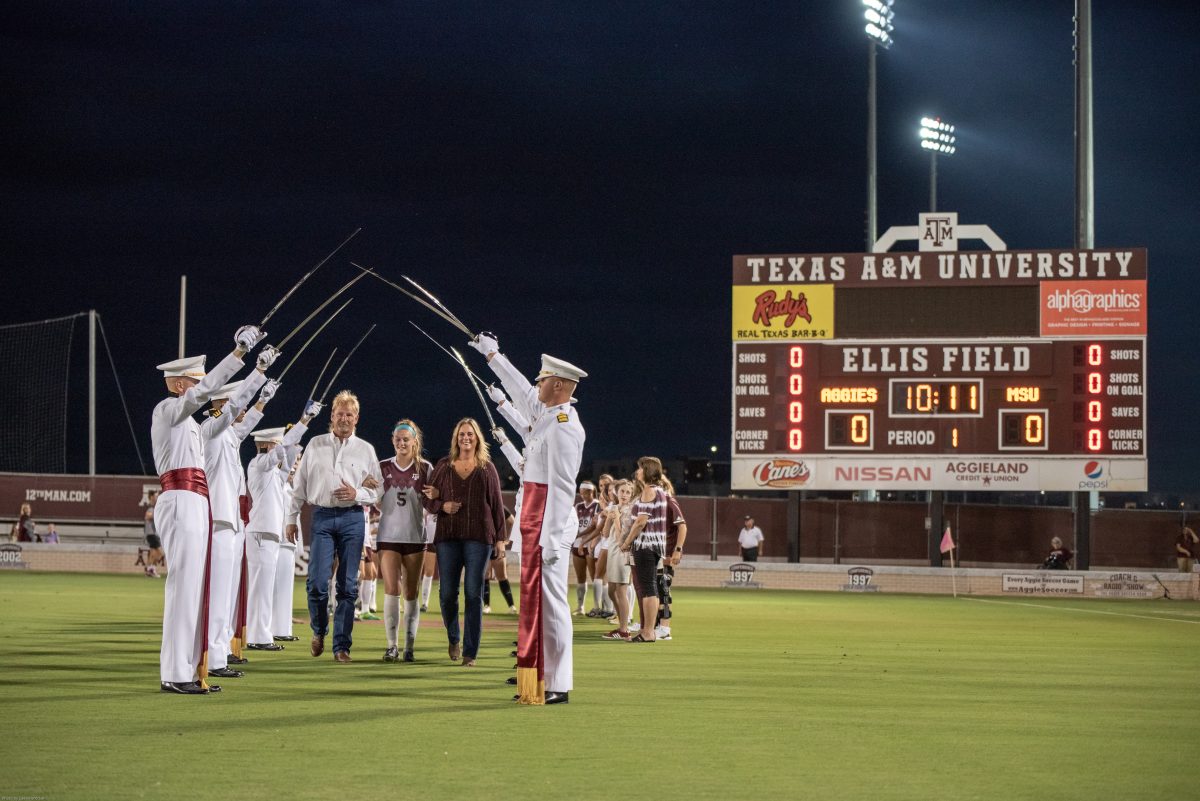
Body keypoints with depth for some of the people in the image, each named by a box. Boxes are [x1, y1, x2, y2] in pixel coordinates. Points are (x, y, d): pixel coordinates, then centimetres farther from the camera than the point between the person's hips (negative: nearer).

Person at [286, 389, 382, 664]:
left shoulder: (365, 450, 9)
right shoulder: (315, 445, 10)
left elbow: (377, 490, 9)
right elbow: (299, 484, 12)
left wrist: (356, 493, -11)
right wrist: (292, 518, 9)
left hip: (352, 518, 0)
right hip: (322, 517, 0)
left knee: (348, 585, -1)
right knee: (317, 582, -9)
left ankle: (342, 646, 3)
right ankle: (319, 631, 16)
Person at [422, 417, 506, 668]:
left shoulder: (487, 468, 9)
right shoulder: (444, 466, 11)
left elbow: (497, 504, 9)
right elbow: (428, 499, 14)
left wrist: (500, 537, 4)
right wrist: (442, 506, -7)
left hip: (479, 537, -1)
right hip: (448, 536, 1)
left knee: (474, 593, -5)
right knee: (448, 593, 0)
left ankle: (470, 652, -2)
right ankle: (453, 638, 26)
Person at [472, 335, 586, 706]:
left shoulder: (563, 426, -15)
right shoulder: (545, 415, 12)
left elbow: (562, 487, -19)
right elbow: (521, 391, 33)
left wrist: (552, 539, -22)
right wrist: (491, 354, 43)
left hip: (550, 526, -10)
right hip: (535, 525, 10)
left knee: (550, 601, -8)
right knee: (536, 601, 13)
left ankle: (557, 686, -6)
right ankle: (541, 680, 19)